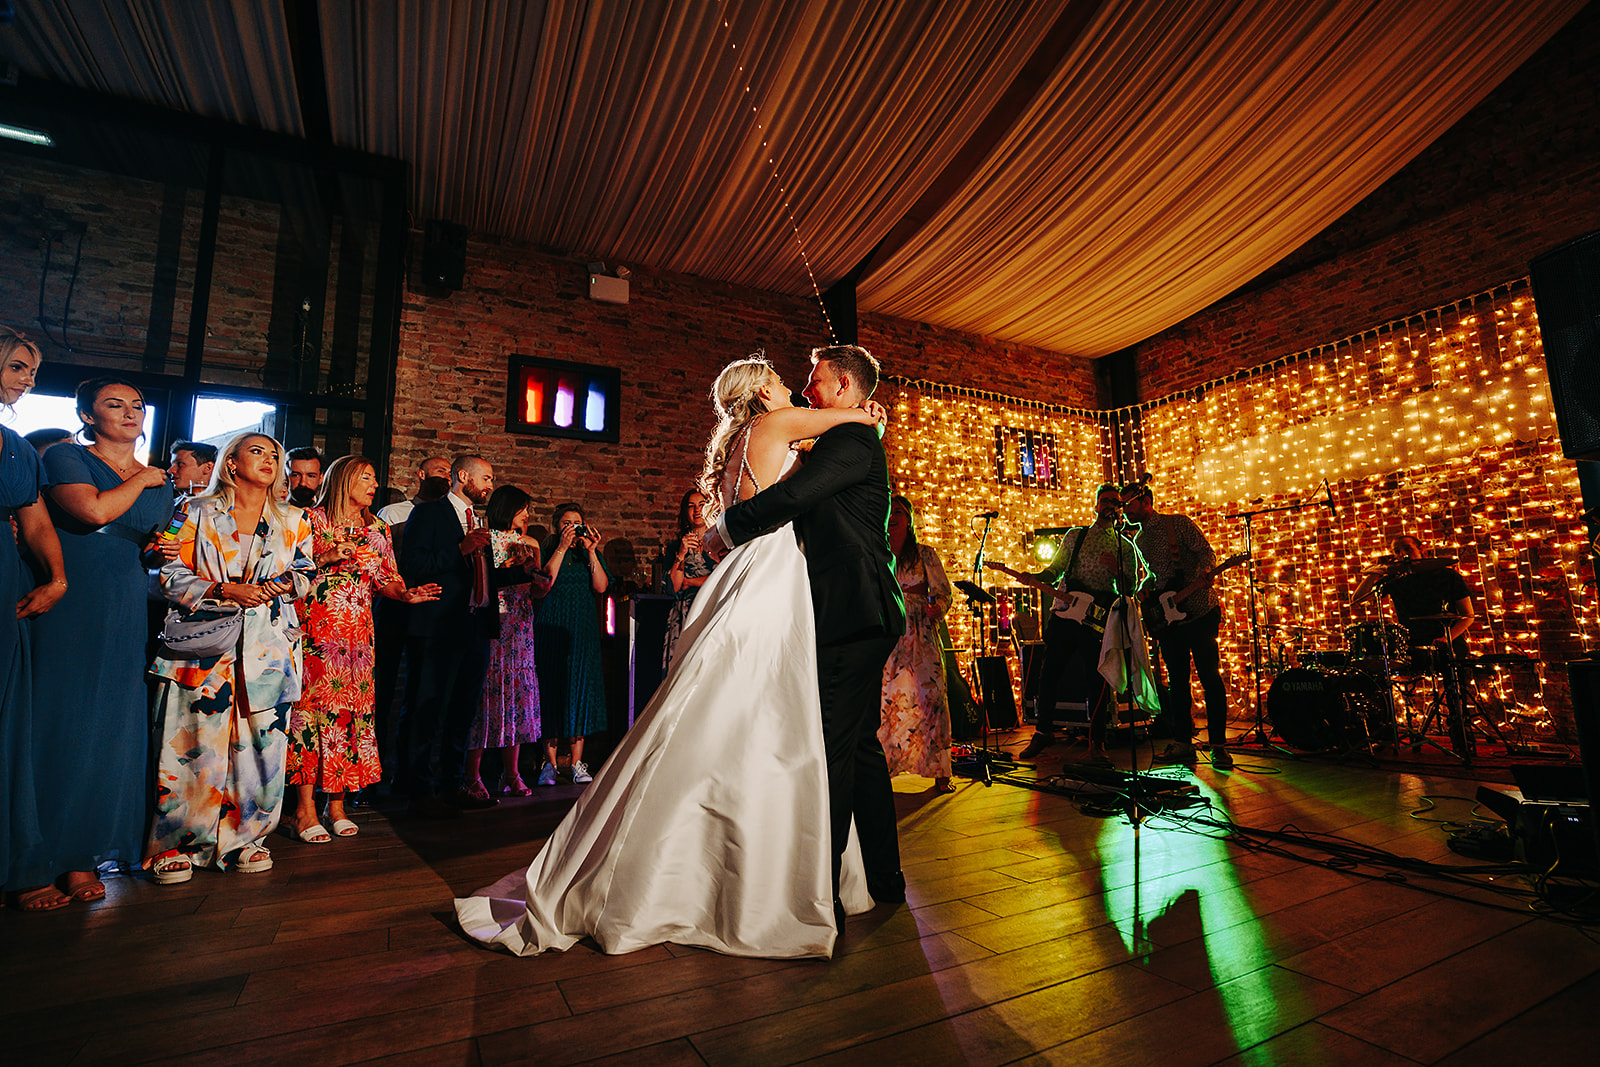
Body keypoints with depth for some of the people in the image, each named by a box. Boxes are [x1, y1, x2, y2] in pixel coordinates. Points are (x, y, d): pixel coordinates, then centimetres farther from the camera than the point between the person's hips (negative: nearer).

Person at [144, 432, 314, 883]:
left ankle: (244, 836, 15)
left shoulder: (294, 521, 12)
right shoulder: (198, 513, 6)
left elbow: (307, 574, 13)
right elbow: (172, 574, 0)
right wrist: (225, 590, -14)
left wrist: (284, 584, -8)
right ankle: (178, 842, 15)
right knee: (195, 741, -2)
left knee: (261, 740, 1)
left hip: (268, 643, 2)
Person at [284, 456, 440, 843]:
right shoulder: (311, 519, 4)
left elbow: (387, 580, 12)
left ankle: (336, 804, 10)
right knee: (313, 704, -7)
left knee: (352, 707, 2)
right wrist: (324, 558, -14)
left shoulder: (378, 529, 16)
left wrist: (406, 594, -7)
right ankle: (305, 808, -1)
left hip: (358, 632, 4)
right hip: (316, 629, -4)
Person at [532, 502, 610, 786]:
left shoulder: (591, 554, 11)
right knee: (551, 688, -2)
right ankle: (550, 762, 7)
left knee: (580, 687, 1)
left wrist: (591, 551, -9)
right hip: (551, 627, -2)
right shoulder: (547, 550, 5)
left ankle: (577, 762, 7)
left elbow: (601, 587, -3)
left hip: (583, 629, 2)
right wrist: (562, 548, -12)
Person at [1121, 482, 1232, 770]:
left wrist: (1200, 580, -26)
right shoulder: (1138, 540, 15)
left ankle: (1218, 746, 4)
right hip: (1168, 617, 6)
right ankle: (1183, 743, 15)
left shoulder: (1178, 523, -3)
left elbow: (1207, 554, -8)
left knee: (1210, 678, -3)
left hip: (1199, 611, -6)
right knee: (1177, 682, 8)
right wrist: (1145, 588, 4)